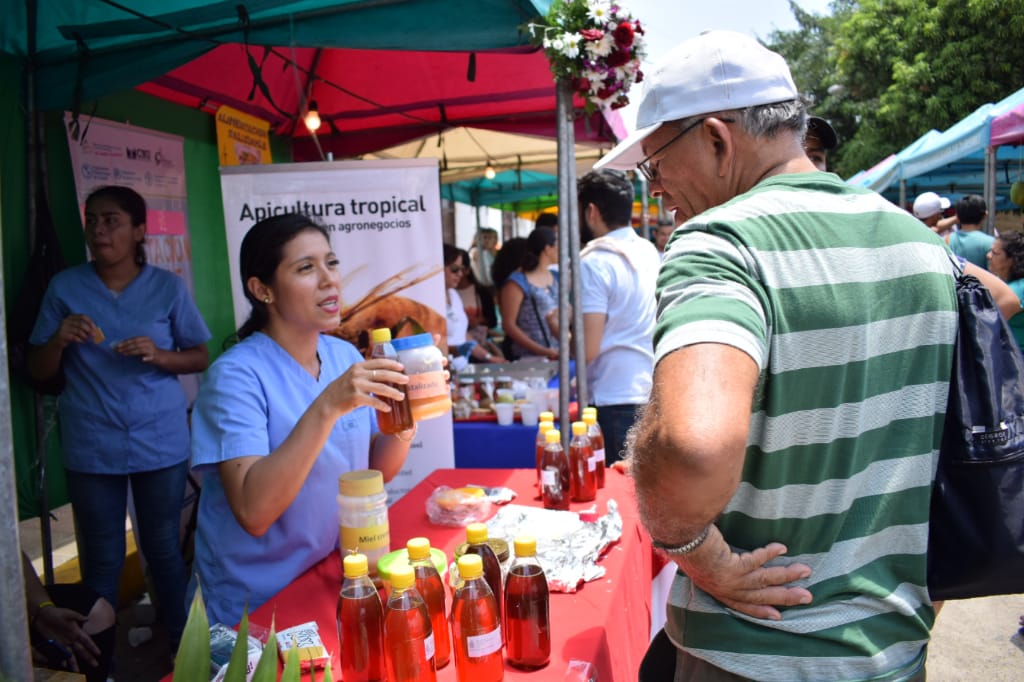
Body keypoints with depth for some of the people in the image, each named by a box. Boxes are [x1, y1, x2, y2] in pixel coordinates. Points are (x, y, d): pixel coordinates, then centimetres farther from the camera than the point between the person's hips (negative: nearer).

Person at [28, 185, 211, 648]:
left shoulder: (168, 287, 0)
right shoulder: (64, 287, 3)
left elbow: (200, 358, 3)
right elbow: (39, 372, 6)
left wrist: (158, 355, -16)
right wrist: (59, 339, -14)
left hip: (161, 441, 0)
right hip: (91, 447, 1)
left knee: (163, 549, 11)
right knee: (101, 560, 10)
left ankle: (183, 650, 27)